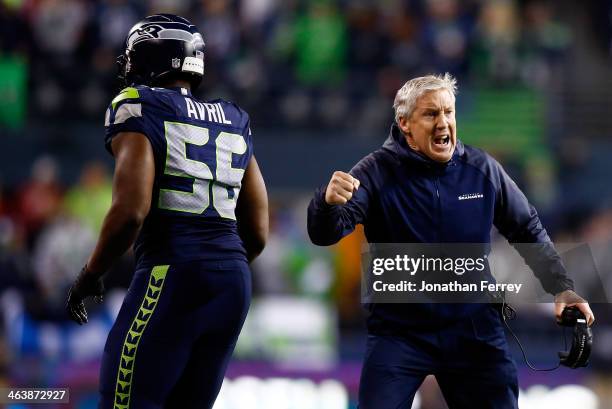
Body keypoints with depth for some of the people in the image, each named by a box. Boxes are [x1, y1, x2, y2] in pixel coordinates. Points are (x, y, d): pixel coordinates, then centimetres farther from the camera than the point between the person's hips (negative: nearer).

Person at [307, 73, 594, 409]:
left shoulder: (482, 169, -2)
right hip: (399, 331, -2)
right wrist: (329, 202, -43)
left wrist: (561, 288, 1)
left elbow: (528, 231, 11)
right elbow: (324, 235, -20)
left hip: (474, 330, 2)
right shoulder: (377, 172, -10)